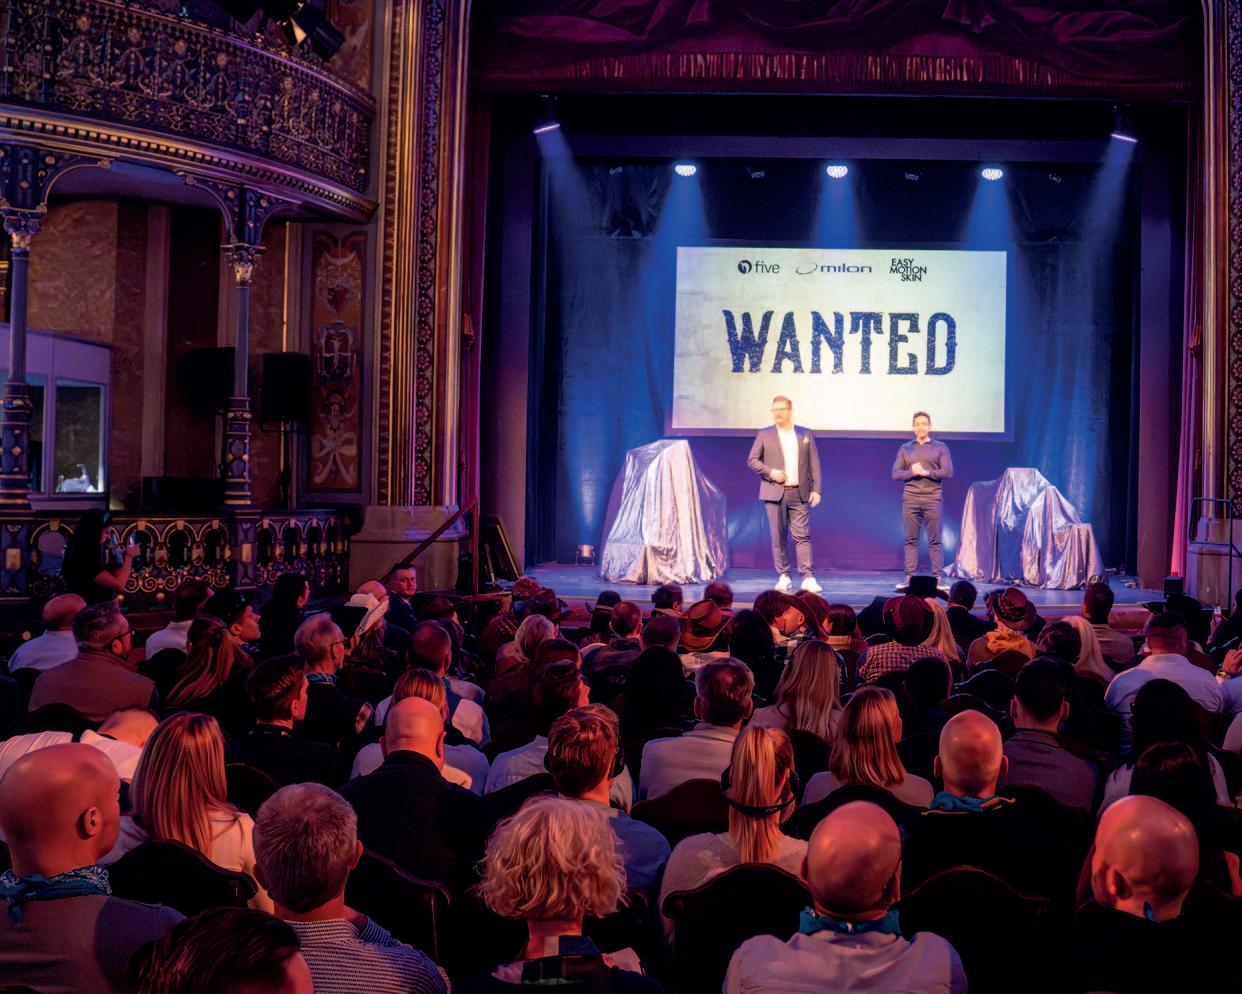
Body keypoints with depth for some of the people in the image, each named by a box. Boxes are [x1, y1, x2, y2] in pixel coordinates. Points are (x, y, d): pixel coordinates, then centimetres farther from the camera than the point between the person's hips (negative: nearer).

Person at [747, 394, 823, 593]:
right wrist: (770, 472, -10)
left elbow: (814, 464, 7)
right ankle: (783, 577, 9)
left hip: (800, 494, 0)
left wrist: (816, 489, -2)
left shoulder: (806, 435, 10)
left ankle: (808, 577, -6)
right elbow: (752, 460, 6)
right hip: (775, 493, 0)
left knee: (803, 536, -5)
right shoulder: (764, 434, 8)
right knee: (778, 537, 2)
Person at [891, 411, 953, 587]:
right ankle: (909, 578, 2)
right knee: (911, 540, 1)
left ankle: (937, 578, -1)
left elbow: (948, 472, -1)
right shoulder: (905, 449, 15)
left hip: (932, 498, -2)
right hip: (910, 499, 2)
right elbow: (895, 473, 7)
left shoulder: (940, 447, 9)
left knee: (934, 540, -2)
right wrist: (912, 472, -10)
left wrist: (926, 472, -10)